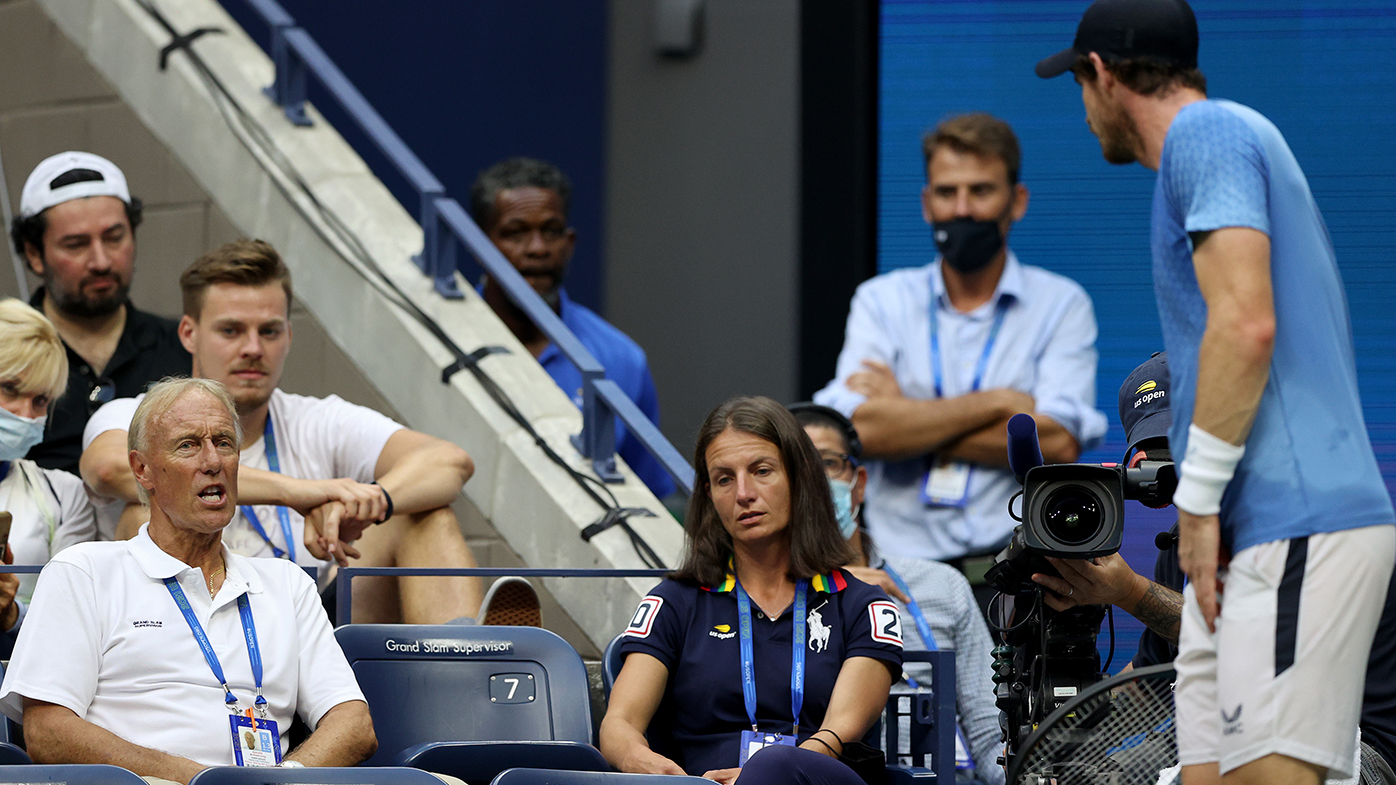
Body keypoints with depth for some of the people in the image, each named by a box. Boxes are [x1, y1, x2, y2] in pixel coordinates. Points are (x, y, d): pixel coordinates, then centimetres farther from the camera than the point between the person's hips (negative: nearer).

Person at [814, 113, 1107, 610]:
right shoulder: (882, 301, 14)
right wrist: (995, 403, -5)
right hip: (900, 567, 1)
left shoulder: (1061, 305, 9)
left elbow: (1057, 443, -7)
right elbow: (855, 429, -4)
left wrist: (907, 418, -3)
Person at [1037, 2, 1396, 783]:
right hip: (1256, 541, 10)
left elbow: (1246, 325, -18)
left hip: (1295, 532, -10)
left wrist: (1198, 502, -14)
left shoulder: (1208, 131, -5)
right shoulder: (1227, 138, 26)